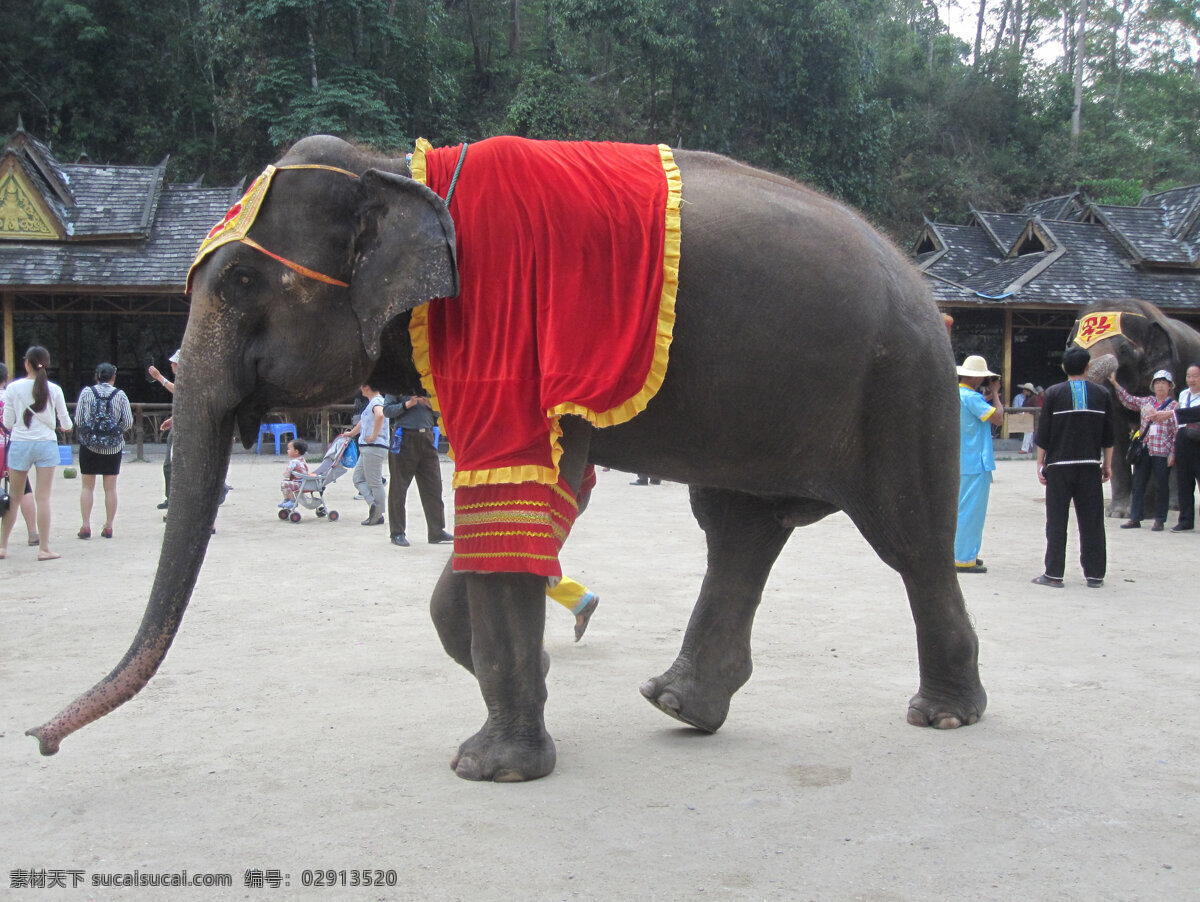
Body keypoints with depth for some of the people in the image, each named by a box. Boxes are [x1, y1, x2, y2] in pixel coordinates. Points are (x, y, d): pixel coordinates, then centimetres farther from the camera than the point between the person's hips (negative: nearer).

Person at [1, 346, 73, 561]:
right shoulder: (54, 390, -2)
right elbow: (66, 423, 4)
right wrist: (65, 427, 28)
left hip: (20, 444, 1)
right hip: (46, 444, 0)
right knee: (43, 498, -1)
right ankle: (44, 548, -1)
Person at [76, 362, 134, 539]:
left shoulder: (86, 392, -3)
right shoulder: (120, 395, -3)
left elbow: (78, 420, -2)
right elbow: (128, 422, -3)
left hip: (89, 445, 0)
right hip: (113, 446, 0)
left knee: (87, 486, 7)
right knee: (110, 487, 7)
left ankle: (86, 526, 2)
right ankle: (108, 526, 9)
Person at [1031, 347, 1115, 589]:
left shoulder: (1054, 393, -3)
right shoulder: (1102, 394, 4)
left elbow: (1043, 432, -2)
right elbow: (1108, 435, 7)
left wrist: (1040, 463, 5)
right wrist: (1107, 464, 15)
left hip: (1059, 466, -2)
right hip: (1090, 466, 2)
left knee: (1056, 522, 3)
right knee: (1092, 521, 7)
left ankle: (1054, 574, 4)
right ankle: (1095, 574, 10)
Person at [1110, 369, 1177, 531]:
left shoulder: (1174, 406, -1)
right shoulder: (1146, 401, 11)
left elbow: (1176, 432, -3)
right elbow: (1128, 400, 21)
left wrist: (1172, 453, -8)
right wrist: (1115, 384, 12)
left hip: (1162, 453, -5)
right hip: (1144, 450, 5)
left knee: (1161, 487, 2)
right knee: (1138, 484, 5)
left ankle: (1159, 520, 9)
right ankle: (1135, 518, 10)